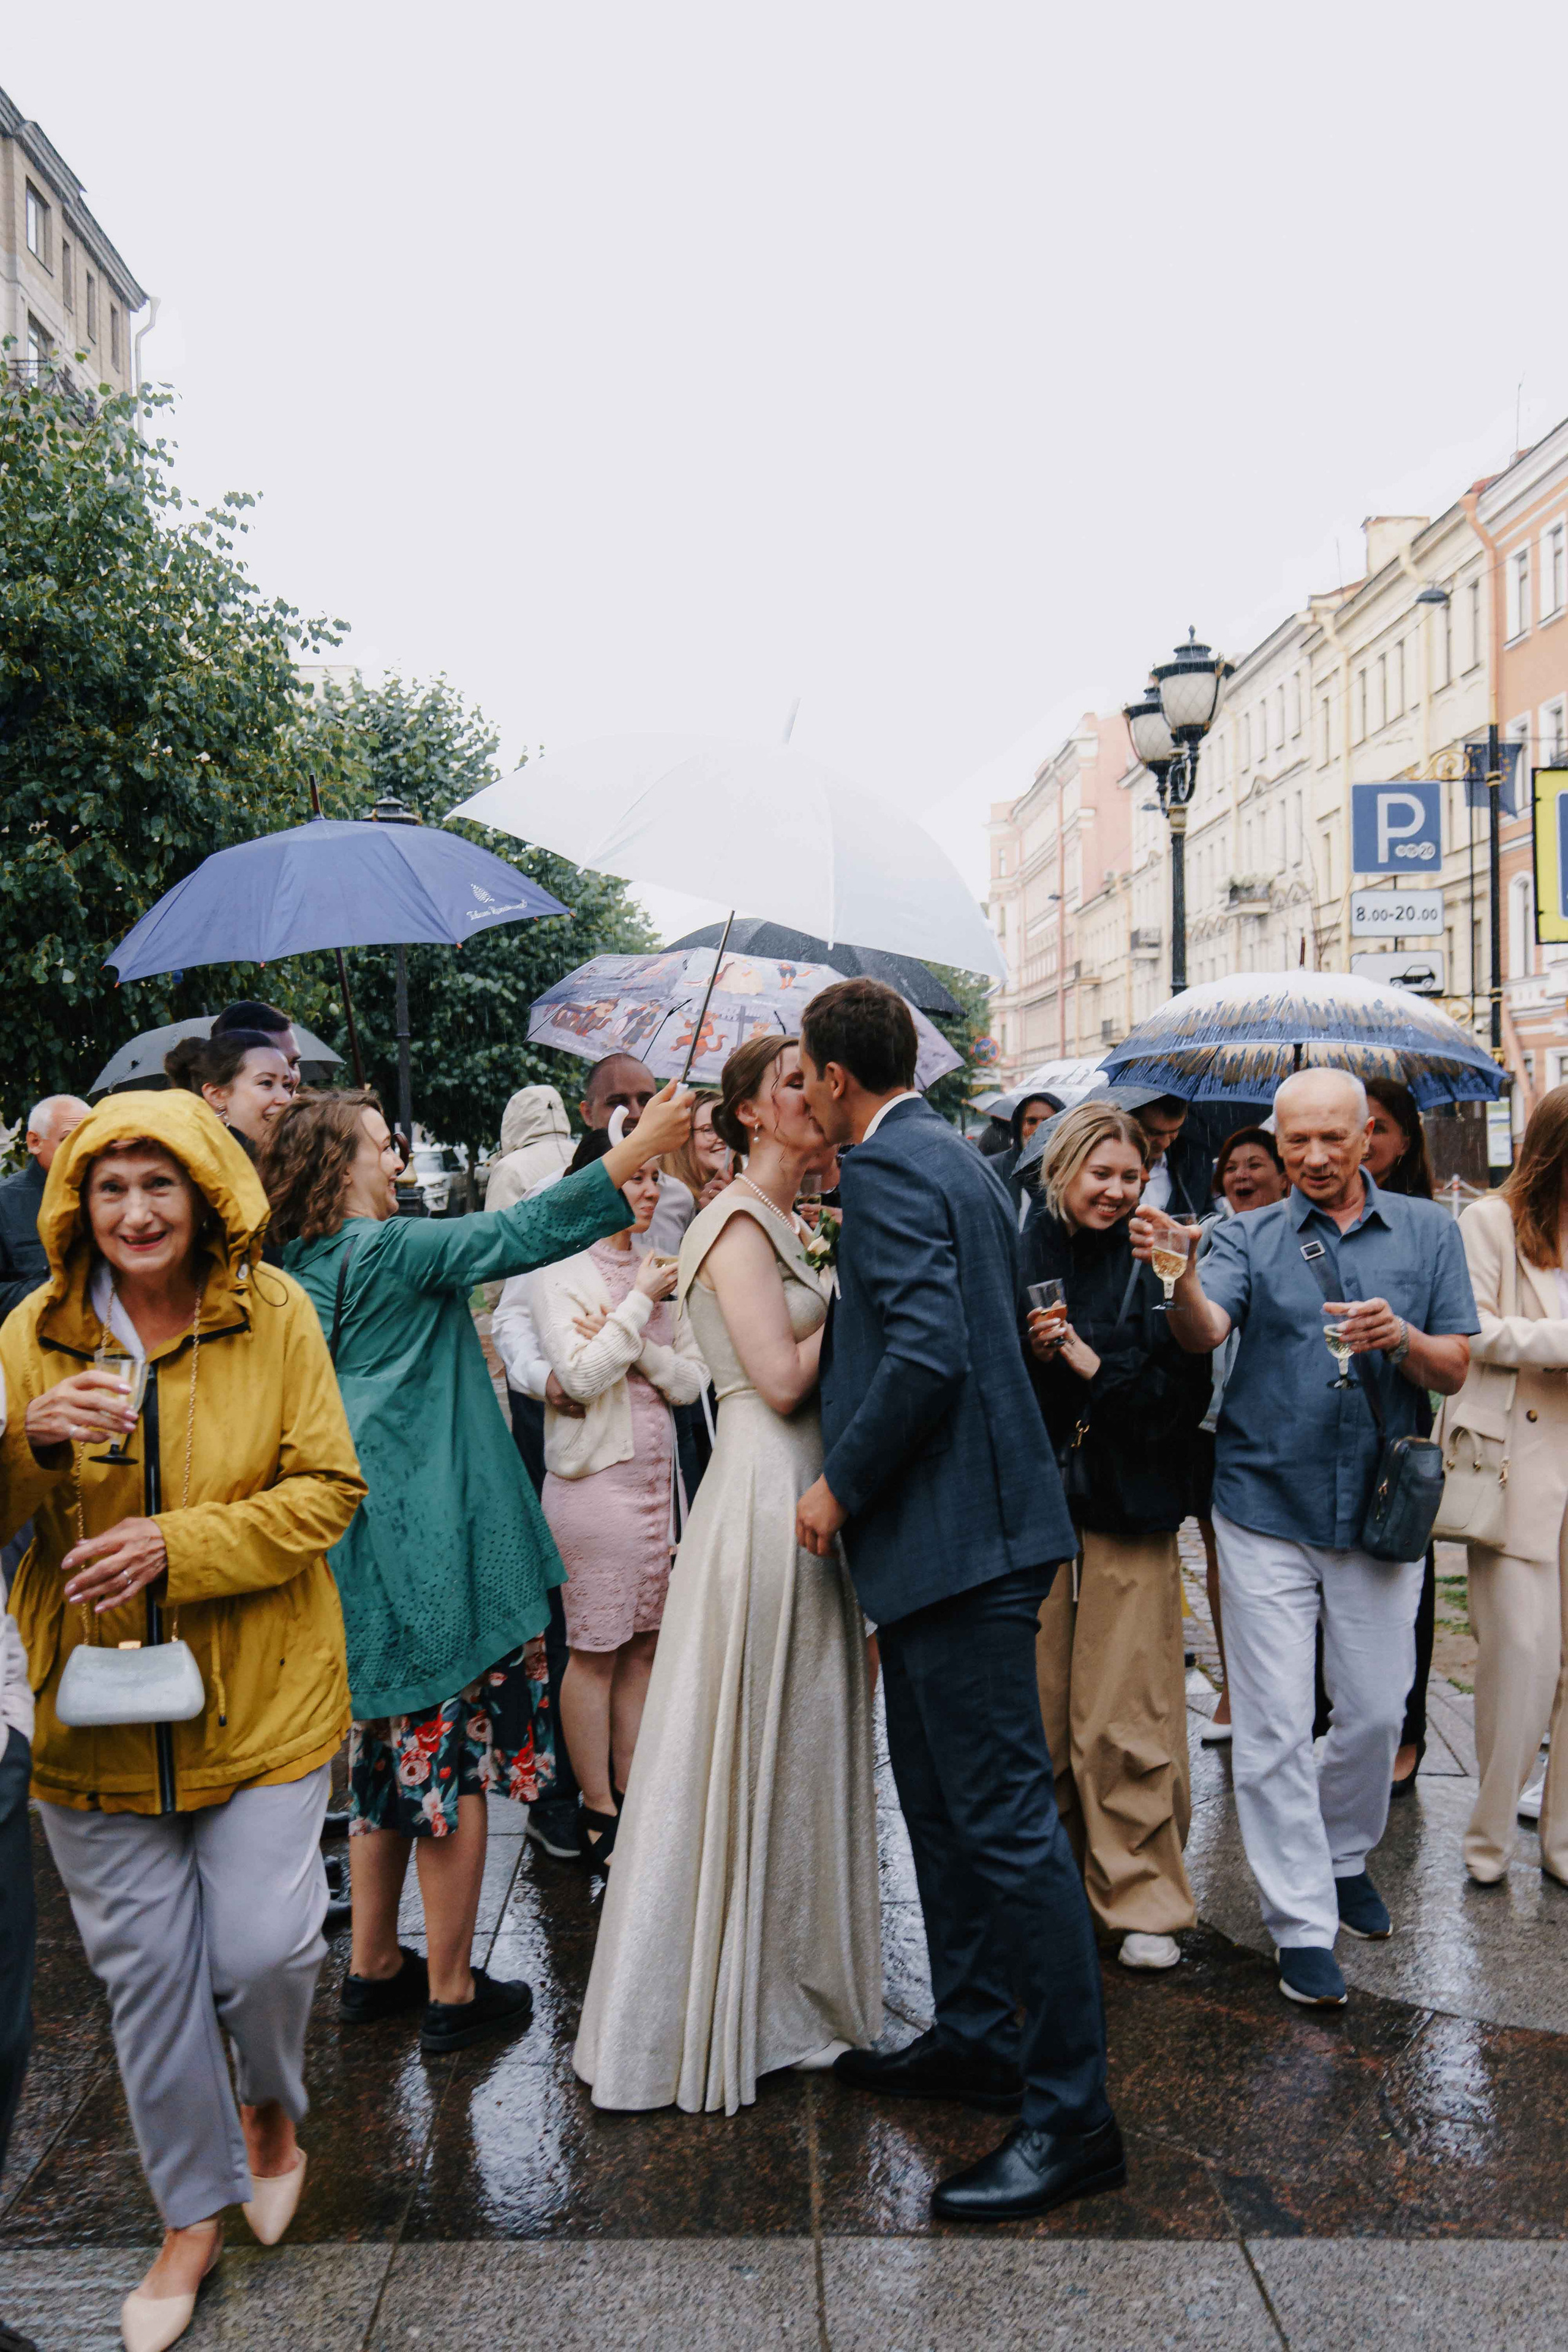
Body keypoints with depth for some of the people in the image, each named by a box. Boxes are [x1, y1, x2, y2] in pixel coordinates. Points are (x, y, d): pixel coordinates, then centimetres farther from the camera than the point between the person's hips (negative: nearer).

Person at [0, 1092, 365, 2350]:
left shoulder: (274, 1313, -7)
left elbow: (326, 1489, -8)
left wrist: (177, 1547, -21)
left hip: (259, 1697, -2)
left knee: (262, 1944, 0)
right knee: (146, 1969, 11)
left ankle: (273, 2109, 36)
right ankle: (195, 2211, 34)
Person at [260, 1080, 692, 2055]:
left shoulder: (302, 1268, 9)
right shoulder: (390, 1251, -14)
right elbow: (519, 1234, -19)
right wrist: (640, 1148, -20)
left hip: (365, 1547, 9)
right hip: (433, 1544, -9)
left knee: (394, 1753, 18)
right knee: (454, 1758, 1)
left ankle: (377, 1966, 28)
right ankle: (451, 1991, 10)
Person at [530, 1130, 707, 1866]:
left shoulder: (657, 1270, 12)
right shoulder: (562, 1270, -6)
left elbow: (692, 1381, 6)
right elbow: (581, 1376, -17)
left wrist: (634, 1346, -10)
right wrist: (641, 1306, -13)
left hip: (657, 1474, 6)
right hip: (594, 1479, -6)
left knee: (643, 1645, 10)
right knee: (595, 1651, 1)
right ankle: (599, 1812, 13)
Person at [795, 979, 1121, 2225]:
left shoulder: (889, 1165, -14)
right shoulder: (953, 1156, 16)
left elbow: (927, 1351, -25)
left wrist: (842, 1486, -14)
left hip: (957, 1534, -11)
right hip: (952, 1528, 11)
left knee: (1005, 1816, -4)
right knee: (940, 1798, 20)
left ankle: (1070, 2112, 5)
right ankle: (974, 2035, 34)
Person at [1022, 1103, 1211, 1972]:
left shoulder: (1151, 1265, 2)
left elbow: (1185, 1393, -4)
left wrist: (1096, 1366, -13)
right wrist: (1027, 1353, -15)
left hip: (1128, 1513, -1)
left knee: (1126, 1723, 0)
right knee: (1034, 1713, 7)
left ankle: (1143, 1901, 15)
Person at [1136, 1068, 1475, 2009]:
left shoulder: (1427, 1232, 3)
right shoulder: (1250, 1238, -1)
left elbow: (1455, 1371, 1)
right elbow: (1205, 1332, -19)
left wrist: (1400, 1338, -21)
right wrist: (1178, 1277, -41)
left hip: (1378, 1508, 2)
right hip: (1267, 1508, -1)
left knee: (1377, 1710, 13)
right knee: (1275, 1726, 1)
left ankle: (1345, 1855, 40)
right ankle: (1303, 1923, 13)